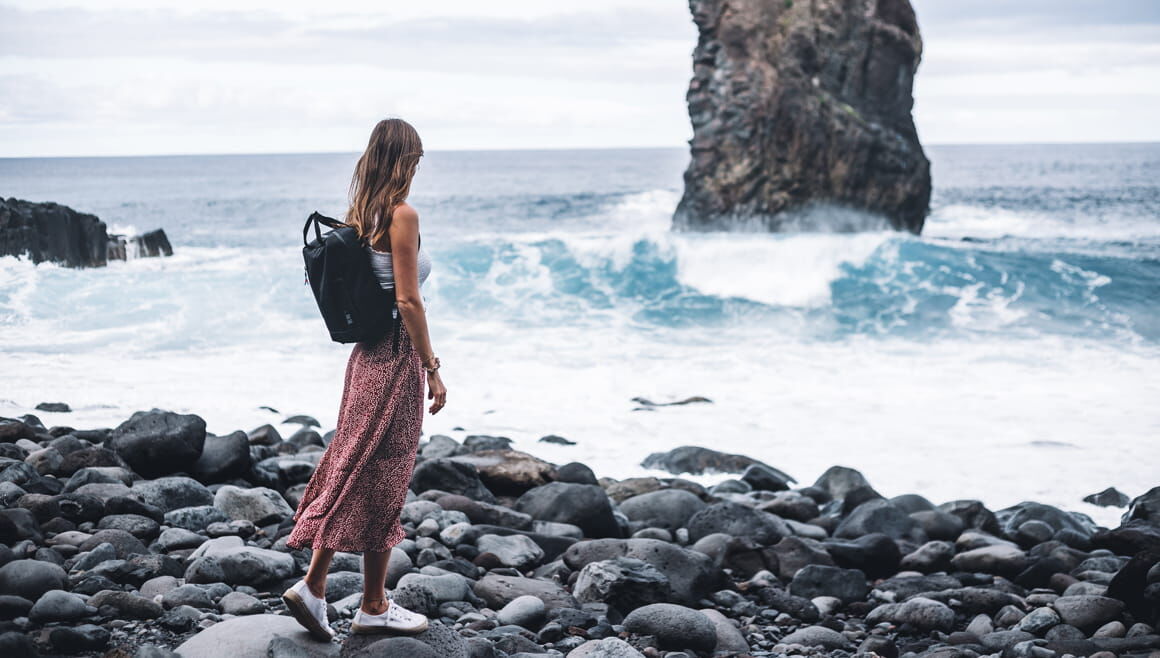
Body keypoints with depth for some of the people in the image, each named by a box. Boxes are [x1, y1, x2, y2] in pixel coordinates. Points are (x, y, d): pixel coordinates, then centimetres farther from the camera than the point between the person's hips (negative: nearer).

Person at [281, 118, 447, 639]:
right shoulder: (402, 214, -15)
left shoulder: (359, 213, 10)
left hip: (366, 354, 8)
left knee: (354, 467, 13)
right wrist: (433, 370, -13)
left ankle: (314, 585, 10)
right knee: (380, 479, 1)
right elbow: (408, 301, -18)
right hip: (396, 358, -8)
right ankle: (373, 607, 12)